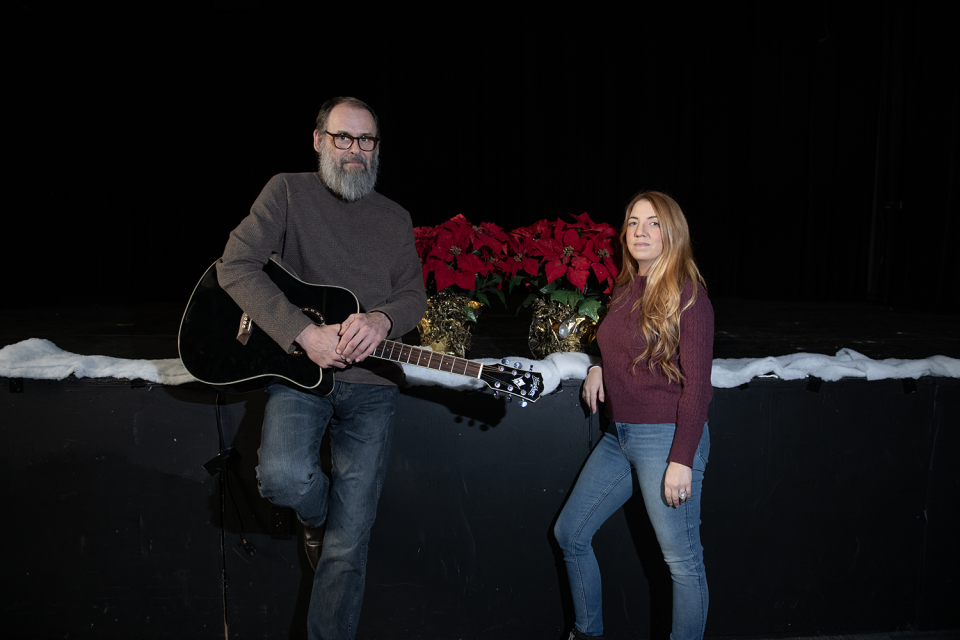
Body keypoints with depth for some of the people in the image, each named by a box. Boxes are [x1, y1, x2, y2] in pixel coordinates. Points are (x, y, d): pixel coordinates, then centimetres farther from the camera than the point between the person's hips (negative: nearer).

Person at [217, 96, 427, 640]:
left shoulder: (395, 219, 12)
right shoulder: (289, 192, 1)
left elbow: (414, 296, 9)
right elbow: (236, 266, -9)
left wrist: (381, 320, -16)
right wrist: (305, 334, -20)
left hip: (371, 382, 2)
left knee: (349, 545, 1)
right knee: (284, 476, -29)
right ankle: (319, 518, 10)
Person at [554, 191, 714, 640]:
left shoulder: (687, 296, -12)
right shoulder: (625, 290, 10)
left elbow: (697, 384, -15)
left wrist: (682, 459, -20)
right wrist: (598, 368, 5)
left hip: (666, 438, -8)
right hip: (619, 435, 9)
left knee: (682, 560, 2)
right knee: (569, 533, 14)